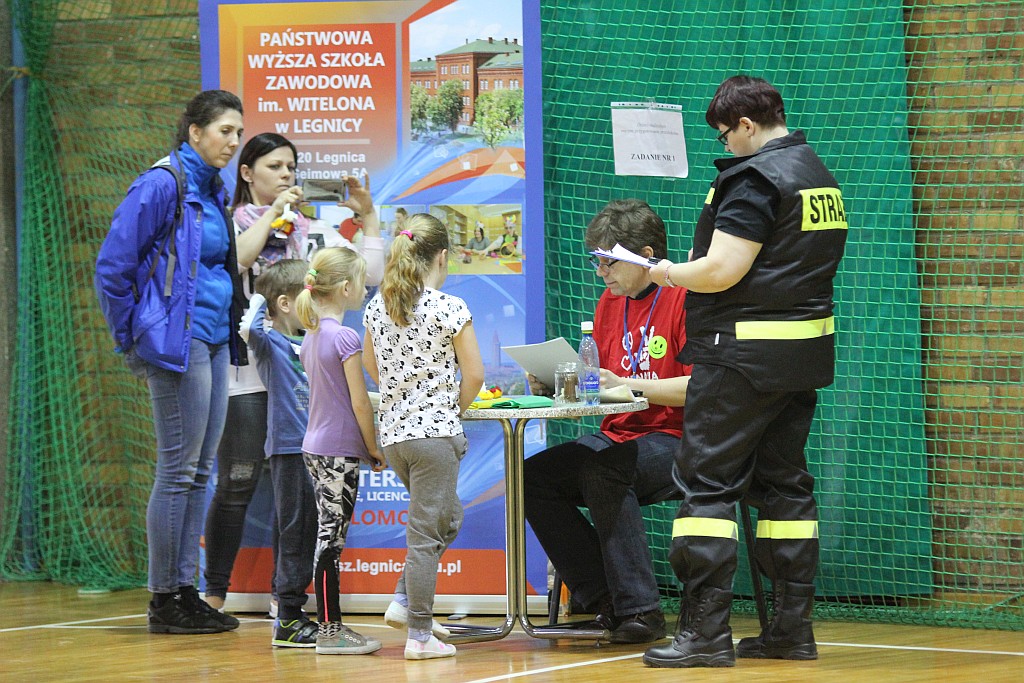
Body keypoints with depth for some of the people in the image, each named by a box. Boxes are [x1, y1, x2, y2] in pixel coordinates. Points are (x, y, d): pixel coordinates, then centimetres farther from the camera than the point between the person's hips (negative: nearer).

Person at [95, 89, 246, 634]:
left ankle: (185, 589, 15)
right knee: (178, 469, -6)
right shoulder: (162, 185, -12)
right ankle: (163, 602, 0)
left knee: (199, 470, 10)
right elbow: (112, 267, -13)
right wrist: (132, 338, -7)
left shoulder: (212, 191, 14)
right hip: (177, 342, -9)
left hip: (214, 339, 9)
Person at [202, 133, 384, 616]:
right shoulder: (231, 223, 5)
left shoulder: (313, 232, 16)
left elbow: (368, 274, 8)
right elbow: (233, 260, -18)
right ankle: (214, 594, 2)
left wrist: (368, 215, 3)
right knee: (237, 486, -5)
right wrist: (273, 214, -12)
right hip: (247, 372, -4)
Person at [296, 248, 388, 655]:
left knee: (328, 537, 11)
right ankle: (329, 632, -2)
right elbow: (360, 402, -15)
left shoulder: (311, 336, 11)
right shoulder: (346, 338, -16)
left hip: (315, 447, 9)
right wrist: (373, 449, -5)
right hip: (341, 450, -9)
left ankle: (331, 627, 15)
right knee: (331, 538, -5)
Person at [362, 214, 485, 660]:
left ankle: (405, 601, 16)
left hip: (393, 431, 6)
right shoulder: (450, 309, -12)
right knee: (426, 531, -2)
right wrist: (455, 407, 8)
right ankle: (420, 635, 0)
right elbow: (474, 374, -9)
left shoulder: (376, 308, 6)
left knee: (446, 516, 24)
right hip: (435, 430, -6)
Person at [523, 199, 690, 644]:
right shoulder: (610, 303, 15)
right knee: (533, 476, -12)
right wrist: (556, 385, -1)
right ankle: (605, 602, -11)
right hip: (618, 437, 8)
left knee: (600, 469, -35)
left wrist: (625, 384, -20)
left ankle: (640, 608, -28)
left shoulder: (684, 299, -10)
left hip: (676, 441, -8)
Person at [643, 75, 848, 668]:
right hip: (805, 351, 9)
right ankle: (793, 628, 13)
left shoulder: (755, 179, -13)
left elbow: (721, 270, -19)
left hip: (744, 352, -9)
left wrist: (667, 272, -1)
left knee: (707, 483, -6)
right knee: (784, 484, 13)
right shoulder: (820, 175, 16)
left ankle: (706, 632, -9)